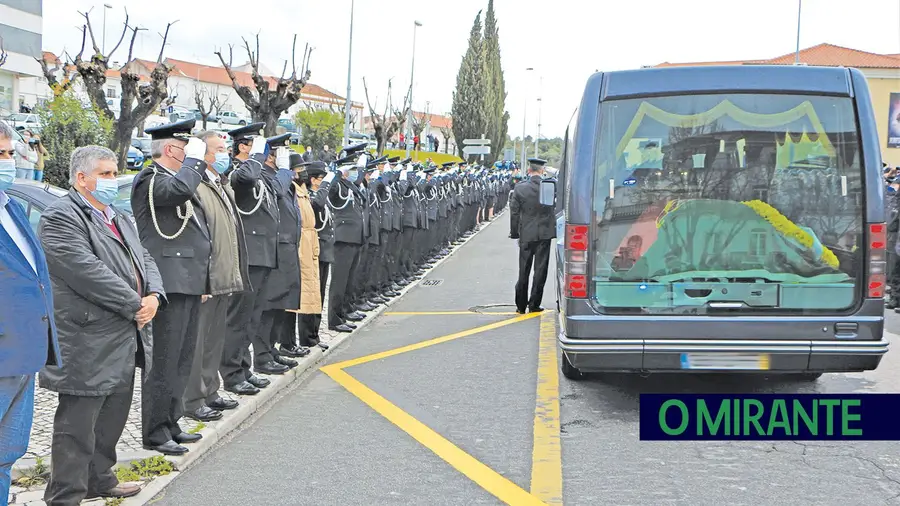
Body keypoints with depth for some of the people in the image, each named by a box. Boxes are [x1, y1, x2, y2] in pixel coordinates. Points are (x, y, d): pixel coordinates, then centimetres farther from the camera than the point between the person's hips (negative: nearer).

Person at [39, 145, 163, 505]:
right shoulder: (60, 218, -13)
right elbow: (88, 272, -22)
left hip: (125, 340, 9)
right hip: (88, 345, -9)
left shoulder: (119, 219, 19)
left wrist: (154, 296, -4)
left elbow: (144, 259, 17)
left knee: (113, 417, 18)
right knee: (78, 425, -4)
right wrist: (136, 305, -17)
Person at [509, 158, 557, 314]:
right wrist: (555, 229, 9)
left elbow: (514, 213, -2)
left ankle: (521, 306, 13)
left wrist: (515, 233, 6)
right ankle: (534, 305, 7)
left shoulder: (519, 188, -7)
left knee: (523, 271, 9)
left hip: (526, 235, 1)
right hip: (544, 234, -1)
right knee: (540, 270, 6)